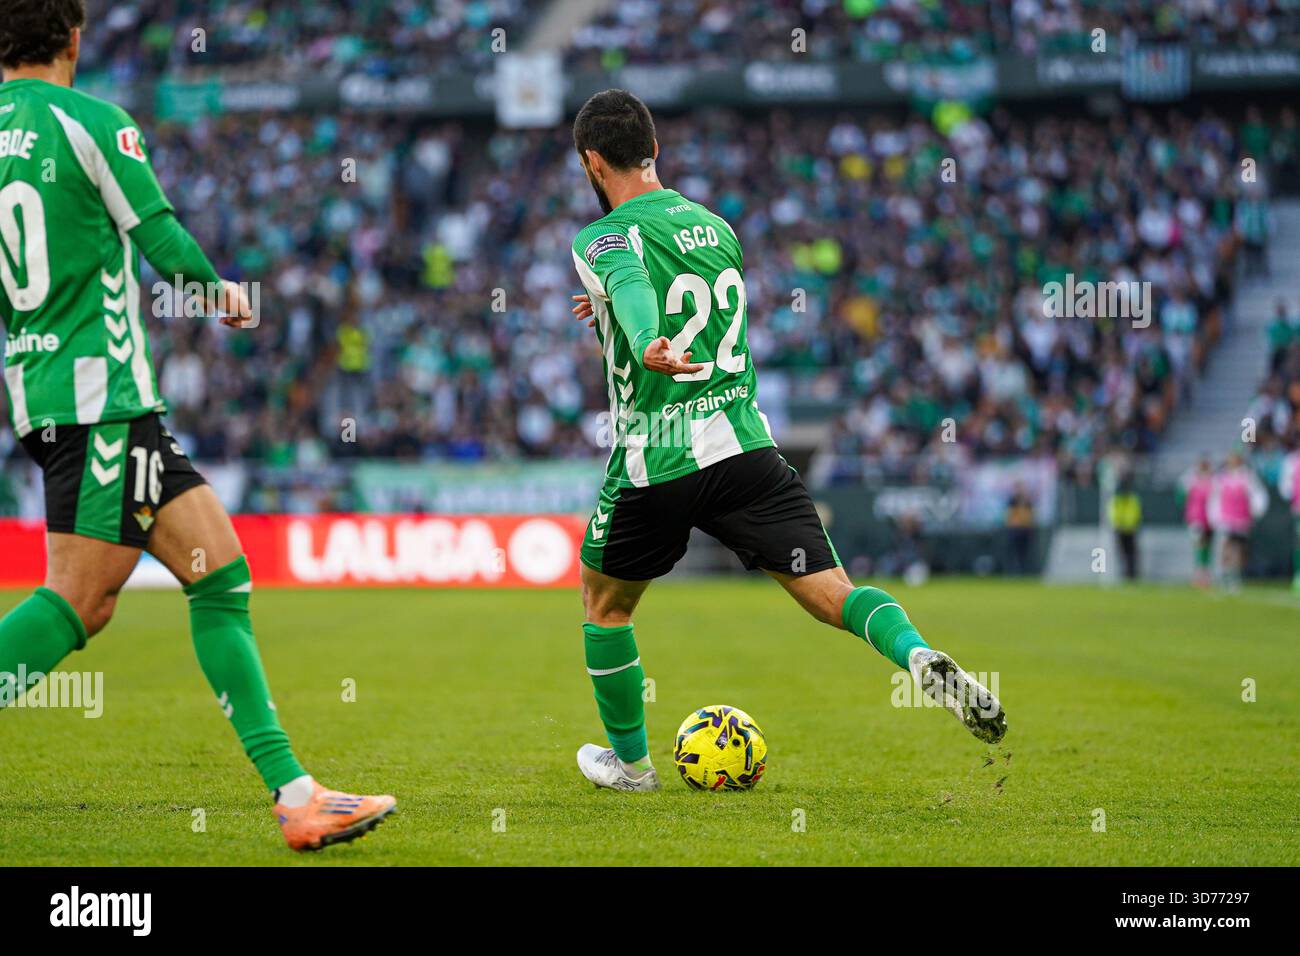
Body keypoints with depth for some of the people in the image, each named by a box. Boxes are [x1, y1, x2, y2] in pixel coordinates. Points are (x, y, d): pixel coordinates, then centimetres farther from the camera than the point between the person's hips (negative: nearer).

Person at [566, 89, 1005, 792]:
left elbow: (631, 288, -29)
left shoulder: (605, 241, -5)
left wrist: (647, 345, -50)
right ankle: (921, 657, -32)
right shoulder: (716, 227, 16)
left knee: (603, 603, 21)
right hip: (746, 446, 4)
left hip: (652, 464, -4)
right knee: (832, 594, -4)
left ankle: (630, 760, 29)